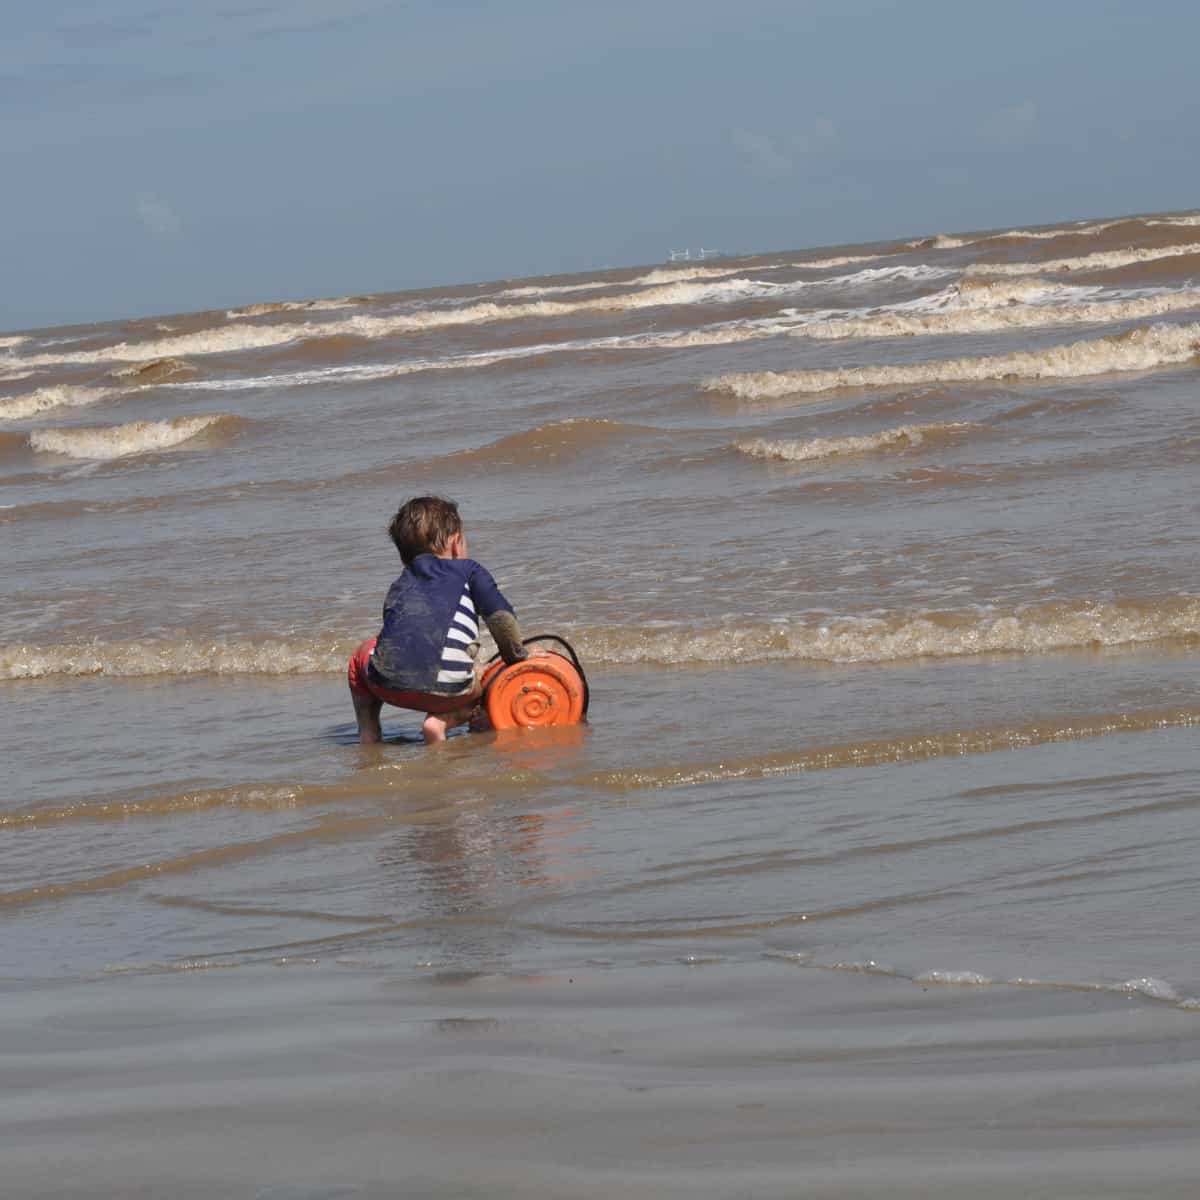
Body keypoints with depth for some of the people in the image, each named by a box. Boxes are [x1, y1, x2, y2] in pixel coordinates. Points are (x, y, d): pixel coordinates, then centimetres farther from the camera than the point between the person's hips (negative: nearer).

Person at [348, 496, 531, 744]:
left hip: (387, 685, 4)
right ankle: (442, 720, 0)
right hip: (444, 688, -4)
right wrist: (517, 657, 24)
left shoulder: (399, 586, 31)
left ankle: (368, 729, 20)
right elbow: (501, 617, 7)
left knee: (364, 652, 36)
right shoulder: (469, 571, 19)